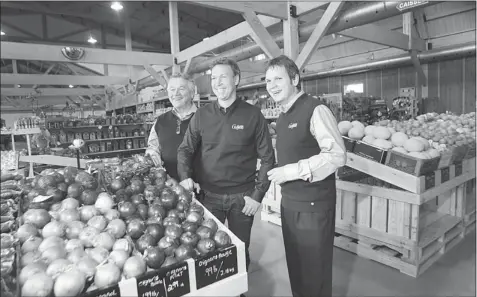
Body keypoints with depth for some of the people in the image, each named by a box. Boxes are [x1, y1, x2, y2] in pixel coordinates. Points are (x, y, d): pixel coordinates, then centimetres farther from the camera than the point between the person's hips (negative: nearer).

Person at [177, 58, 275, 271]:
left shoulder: (253, 115, -5)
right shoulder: (201, 115, 1)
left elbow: (267, 158, -3)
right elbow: (185, 149, 7)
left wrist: (258, 194, -9)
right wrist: (185, 177, -11)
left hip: (242, 197, -1)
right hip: (209, 195, 2)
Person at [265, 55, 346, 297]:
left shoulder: (315, 110, -15)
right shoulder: (283, 116, 10)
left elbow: (337, 155, -23)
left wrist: (293, 171, -23)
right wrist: (279, 173, 5)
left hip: (313, 204, -8)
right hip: (289, 202, 8)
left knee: (314, 269, 10)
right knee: (295, 265, 22)